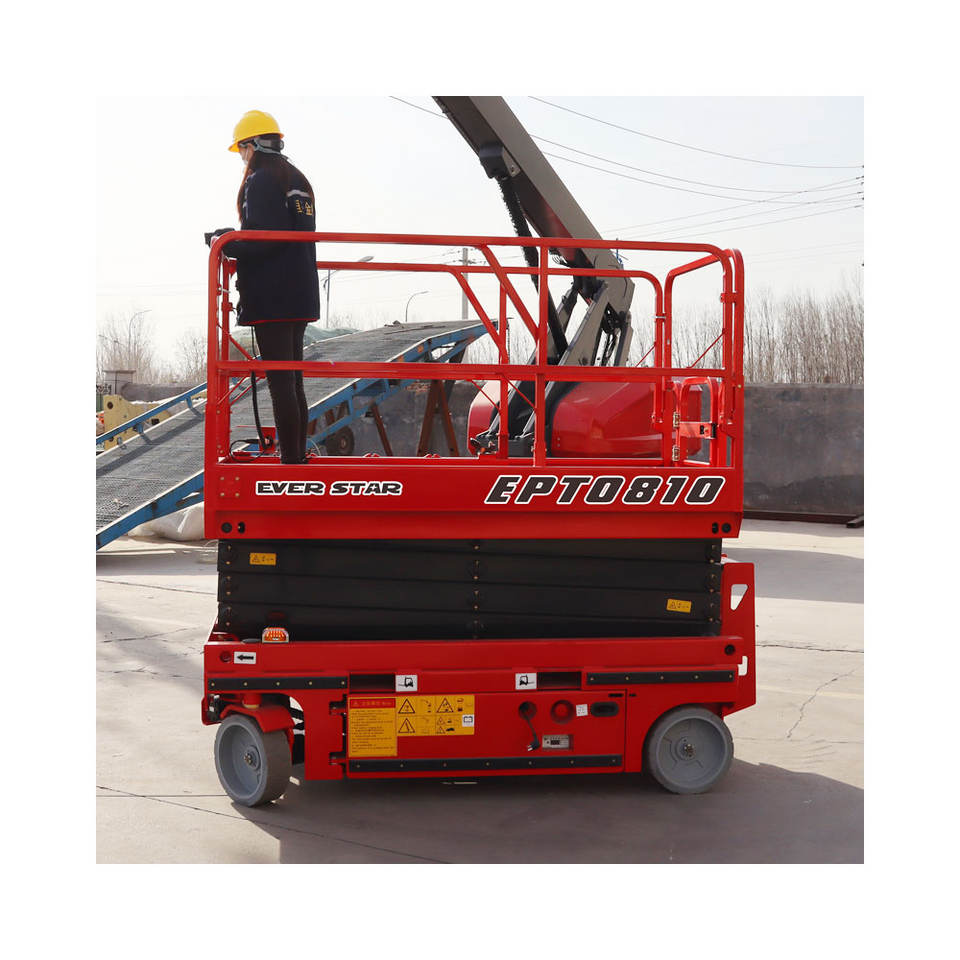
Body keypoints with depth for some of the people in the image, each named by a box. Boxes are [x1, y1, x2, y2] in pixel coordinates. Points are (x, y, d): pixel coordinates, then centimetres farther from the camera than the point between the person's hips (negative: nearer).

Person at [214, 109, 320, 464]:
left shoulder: (260, 180, -9)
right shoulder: (298, 179, 19)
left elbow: (264, 239, -19)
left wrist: (227, 246, -5)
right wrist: (236, 240, 19)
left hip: (271, 298, -9)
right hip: (301, 295, 9)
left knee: (280, 382, -9)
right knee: (294, 380, 13)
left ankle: (290, 460, -9)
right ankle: (299, 455, 18)